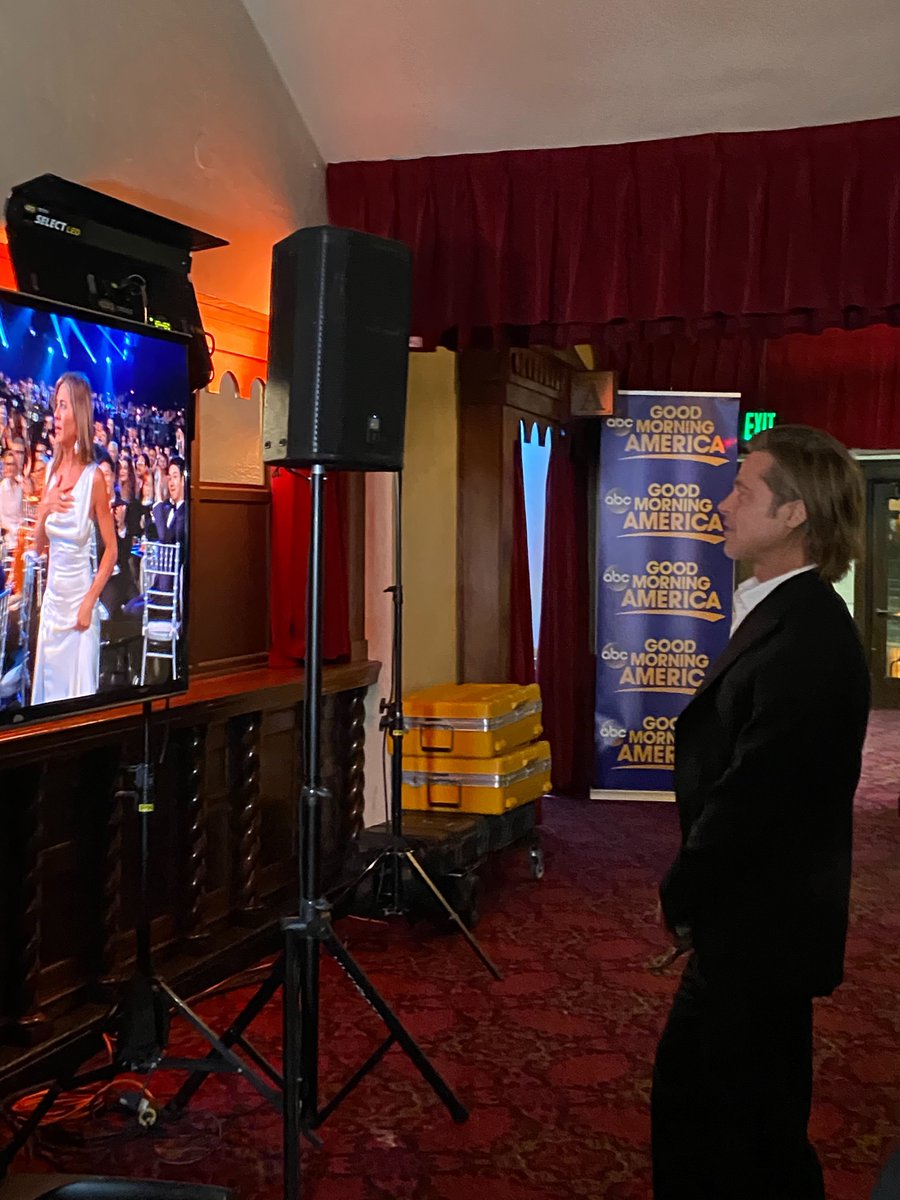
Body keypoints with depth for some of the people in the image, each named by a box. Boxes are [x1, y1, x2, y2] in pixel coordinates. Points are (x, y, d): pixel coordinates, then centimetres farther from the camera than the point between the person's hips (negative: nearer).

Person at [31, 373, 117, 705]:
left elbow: (111, 550, -10)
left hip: (78, 601, -6)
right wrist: (43, 510, -10)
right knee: (47, 690, 14)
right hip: (51, 598, 6)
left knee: (79, 690, 4)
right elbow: (38, 545, 10)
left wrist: (90, 601, -16)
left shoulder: (93, 477, -13)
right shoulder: (52, 470, 4)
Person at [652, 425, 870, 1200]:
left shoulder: (806, 637, -25)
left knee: (756, 1134, 8)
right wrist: (691, 892, 7)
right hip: (740, 919, 9)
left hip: (763, 930, -9)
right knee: (684, 1093, 22)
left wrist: (681, 895, -10)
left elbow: (754, 796, -25)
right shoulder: (784, 616, 7)